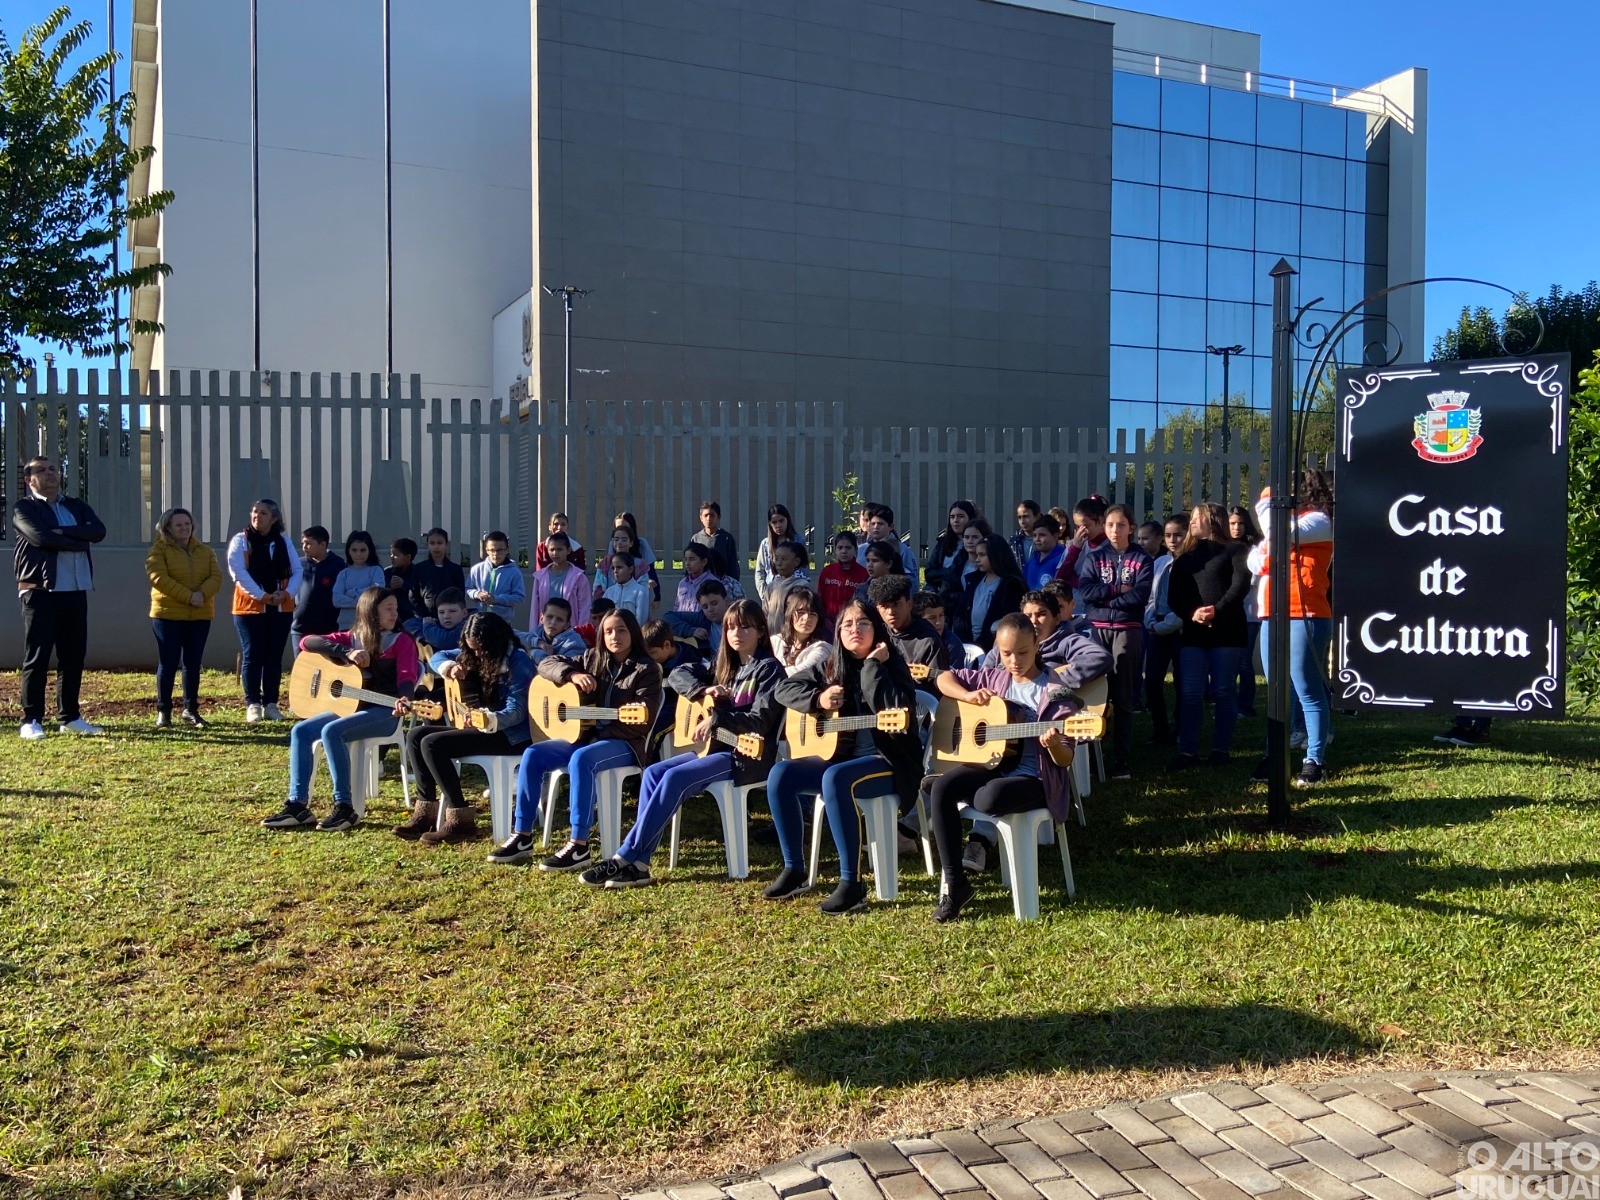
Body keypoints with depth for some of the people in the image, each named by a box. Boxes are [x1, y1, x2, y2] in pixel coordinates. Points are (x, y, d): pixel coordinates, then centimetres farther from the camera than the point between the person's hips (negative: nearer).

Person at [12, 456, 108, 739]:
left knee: (74, 657, 7)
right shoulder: (24, 508, 3)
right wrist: (79, 541, -5)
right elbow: (41, 538, -16)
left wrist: (61, 532, -13)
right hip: (40, 591, -5)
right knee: (37, 657, -4)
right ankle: (31, 721, 1)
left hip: (76, 591, 5)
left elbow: (99, 531, -2)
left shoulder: (77, 506, 18)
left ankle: (70, 718, 15)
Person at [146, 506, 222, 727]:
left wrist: (202, 594, -19)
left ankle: (191, 710, 15)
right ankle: (163, 711, 5)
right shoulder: (159, 550, 0)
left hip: (200, 616, 4)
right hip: (168, 615, -4)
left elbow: (216, 577, 1)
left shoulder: (205, 551, 13)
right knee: (168, 664, -2)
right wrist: (188, 596, -21)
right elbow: (159, 578, -14)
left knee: (193, 664, 7)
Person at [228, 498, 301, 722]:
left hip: (281, 608, 3)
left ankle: (271, 704, 11)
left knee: (274, 657, 5)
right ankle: (253, 704, 4)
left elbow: (297, 571, 7)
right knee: (252, 656, -2)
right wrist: (262, 595, -18)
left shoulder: (284, 541, 11)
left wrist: (286, 593, -11)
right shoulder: (241, 540, 0)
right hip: (250, 607, -3)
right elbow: (238, 572, -11)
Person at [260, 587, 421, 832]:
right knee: (301, 731, -12)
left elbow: (407, 677, -15)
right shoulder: (351, 638, 12)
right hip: (349, 707, 6)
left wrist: (403, 700, -38)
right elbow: (307, 642, 1)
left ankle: (345, 808, -25)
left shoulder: (402, 641, 0)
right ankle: (297, 806, -13)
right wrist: (347, 653, -14)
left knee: (331, 731, -29)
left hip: (383, 712, -6)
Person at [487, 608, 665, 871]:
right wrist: (573, 675, -12)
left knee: (581, 759, -36)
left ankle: (579, 846, -35)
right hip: (587, 735, 7)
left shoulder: (646, 669, -6)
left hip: (626, 743, -7)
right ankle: (522, 837, -8)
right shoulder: (593, 659, 11)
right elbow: (547, 664, 9)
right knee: (533, 755, -12)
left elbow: (642, 722, -15)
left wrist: (599, 732, -16)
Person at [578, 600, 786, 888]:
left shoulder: (769, 669, -5)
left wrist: (717, 718, -26)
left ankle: (624, 857, -22)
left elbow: (761, 721, -15)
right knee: (653, 772, -13)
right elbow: (678, 675, 17)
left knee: (675, 778, -26)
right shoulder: (725, 666, 17)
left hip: (749, 755, -8)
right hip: (715, 747, 8)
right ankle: (638, 863, -18)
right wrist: (704, 690, -2)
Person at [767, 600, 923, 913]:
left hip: (888, 760, -6)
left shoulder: (892, 665, -5)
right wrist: (818, 698, -8)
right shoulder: (831, 667, 9)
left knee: (835, 778, -36)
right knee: (780, 775, -13)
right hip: (841, 756, 6)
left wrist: (873, 665, -18)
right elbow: (785, 688, 10)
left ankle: (852, 883, -29)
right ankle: (794, 870, -2)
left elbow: (895, 712, -23)